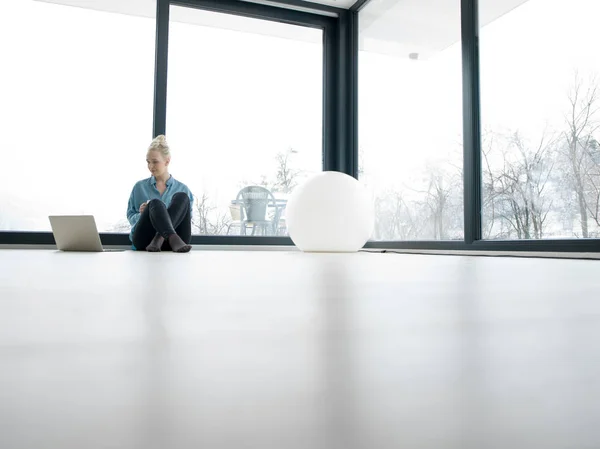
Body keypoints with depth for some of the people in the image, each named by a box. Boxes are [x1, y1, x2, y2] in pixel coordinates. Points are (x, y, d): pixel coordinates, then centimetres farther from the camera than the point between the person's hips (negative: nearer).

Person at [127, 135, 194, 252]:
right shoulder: (139, 187, 18)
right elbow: (130, 216, 19)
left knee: (182, 197, -23)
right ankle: (173, 239, -52)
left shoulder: (182, 188, 15)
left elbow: (188, 218, 13)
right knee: (155, 203, -29)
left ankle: (159, 239, -39)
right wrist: (141, 214, -5)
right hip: (143, 239, 0)